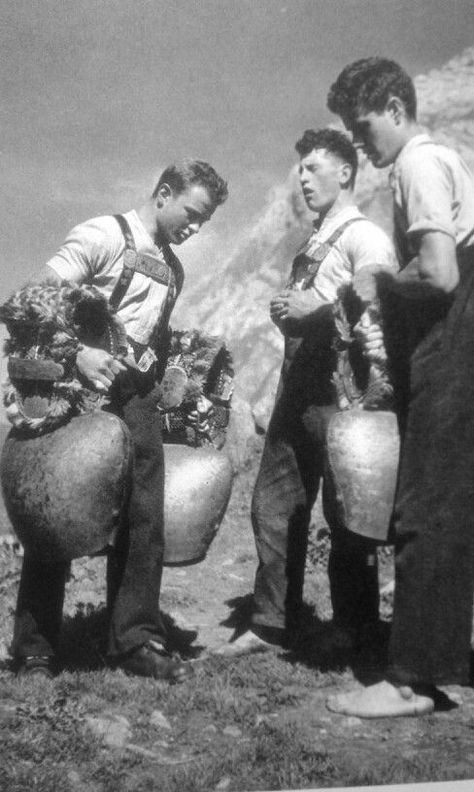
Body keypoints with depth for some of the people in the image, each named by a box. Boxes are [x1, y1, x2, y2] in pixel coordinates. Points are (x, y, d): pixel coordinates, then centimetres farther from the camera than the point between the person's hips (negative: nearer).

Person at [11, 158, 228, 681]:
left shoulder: (173, 269, 17)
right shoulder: (103, 236, -5)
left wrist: (159, 388, 13)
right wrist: (77, 352, -26)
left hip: (136, 398, 7)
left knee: (144, 518, 3)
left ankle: (136, 640, 14)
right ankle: (34, 650, 11)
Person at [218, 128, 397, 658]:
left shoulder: (365, 237, -6)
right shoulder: (311, 243, 20)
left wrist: (313, 309, -15)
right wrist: (283, 311, 6)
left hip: (339, 390, -8)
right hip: (296, 384, 9)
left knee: (345, 512, 2)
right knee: (273, 504, 9)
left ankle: (354, 625, 18)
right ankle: (273, 623, 19)